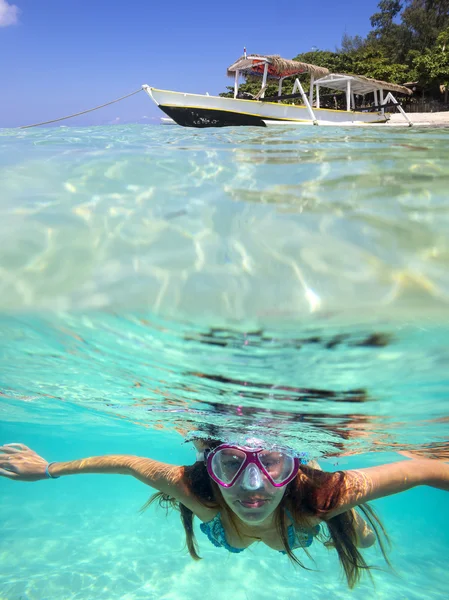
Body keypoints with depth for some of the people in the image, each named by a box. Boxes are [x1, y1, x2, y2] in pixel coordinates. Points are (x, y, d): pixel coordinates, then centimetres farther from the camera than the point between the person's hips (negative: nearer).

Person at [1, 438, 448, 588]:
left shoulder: (323, 497, -50)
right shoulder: (198, 494, -46)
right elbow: (127, 462, -31)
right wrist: (50, 469, -21)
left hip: (300, 513, -1)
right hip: (225, 515, 1)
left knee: (361, 539, 30)